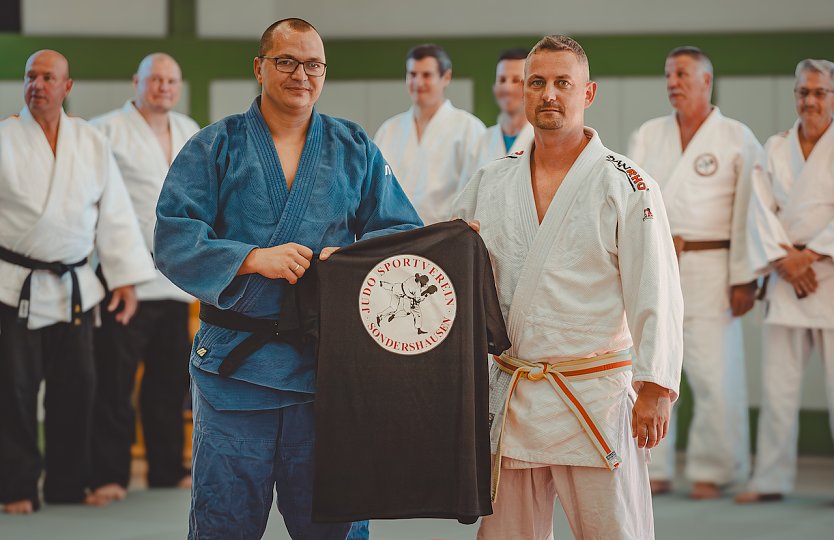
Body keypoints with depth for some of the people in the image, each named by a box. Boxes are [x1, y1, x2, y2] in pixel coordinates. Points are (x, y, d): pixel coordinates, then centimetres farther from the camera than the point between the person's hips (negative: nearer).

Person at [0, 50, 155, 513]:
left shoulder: (92, 143, 5)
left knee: (77, 386, 7)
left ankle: (69, 484, 21)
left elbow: (115, 214, 6)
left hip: (74, 287, 3)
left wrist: (126, 278, 3)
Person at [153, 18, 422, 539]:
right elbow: (173, 238, -5)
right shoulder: (215, 146, 4)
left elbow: (403, 232, 10)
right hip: (234, 359, -1)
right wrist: (254, 258, -17)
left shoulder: (355, 149, 10)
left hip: (327, 365, 2)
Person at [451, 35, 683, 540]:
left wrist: (655, 388, -14)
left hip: (594, 397, -4)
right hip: (510, 396, 4)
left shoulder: (626, 185, -4)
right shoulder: (490, 184, 10)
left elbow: (655, 295, -8)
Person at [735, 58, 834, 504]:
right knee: (776, 383, 3)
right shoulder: (775, 148, 11)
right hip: (787, 277, 4)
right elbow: (761, 208, 3)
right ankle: (771, 478, 11)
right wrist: (784, 259, -9)